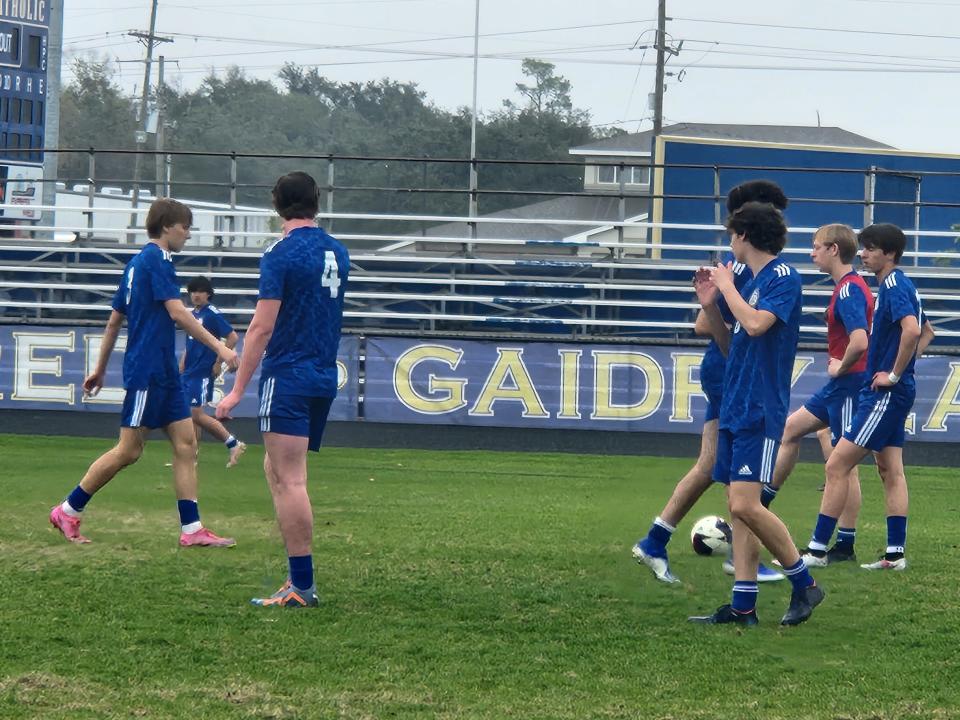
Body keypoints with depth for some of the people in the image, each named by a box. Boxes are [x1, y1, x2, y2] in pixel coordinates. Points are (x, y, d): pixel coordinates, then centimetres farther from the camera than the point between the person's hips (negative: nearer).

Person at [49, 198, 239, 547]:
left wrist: (100, 369, 25)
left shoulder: (137, 262, 17)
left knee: (186, 443, 3)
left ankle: (192, 529, 0)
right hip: (147, 370, -10)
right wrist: (218, 347, -20)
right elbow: (176, 312, -20)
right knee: (129, 450, -5)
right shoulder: (156, 259, -11)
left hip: (164, 374, 10)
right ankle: (67, 511, 4)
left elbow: (115, 320, 21)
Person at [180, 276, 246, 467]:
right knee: (191, 415, 7)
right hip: (189, 373, 8)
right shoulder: (193, 314, 14)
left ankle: (233, 443, -2)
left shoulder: (213, 314, -10)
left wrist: (218, 362, -13)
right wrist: (182, 365, 17)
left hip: (203, 373, -8)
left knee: (196, 415, -11)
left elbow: (232, 337, -15)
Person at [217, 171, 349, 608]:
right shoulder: (337, 254, 10)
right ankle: (298, 571, 14)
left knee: (290, 481, -7)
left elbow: (263, 327, -14)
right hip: (325, 377, 8)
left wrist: (237, 390, -12)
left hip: (288, 376, -7)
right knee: (275, 470, 18)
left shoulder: (281, 255, -11)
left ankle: (302, 586, -9)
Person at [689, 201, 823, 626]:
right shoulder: (753, 282, 18)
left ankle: (804, 584, -1)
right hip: (735, 409, 9)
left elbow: (756, 324, -25)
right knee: (738, 508, 6)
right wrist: (709, 305, 11)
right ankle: (742, 606, 6)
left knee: (745, 505, -15)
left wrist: (727, 287, -10)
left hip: (759, 413, -9)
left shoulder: (783, 278, -9)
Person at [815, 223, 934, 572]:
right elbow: (926, 333, 27)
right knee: (890, 471, 11)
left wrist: (894, 374, -22)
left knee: (836, 466, -9)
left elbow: (912, 330, -32)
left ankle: (818, 549, -7)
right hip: (889, 395, 11)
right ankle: (895, 553, 12)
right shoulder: (899, 286, 14)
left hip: (885, 394, -11)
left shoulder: (894, 286, -16)